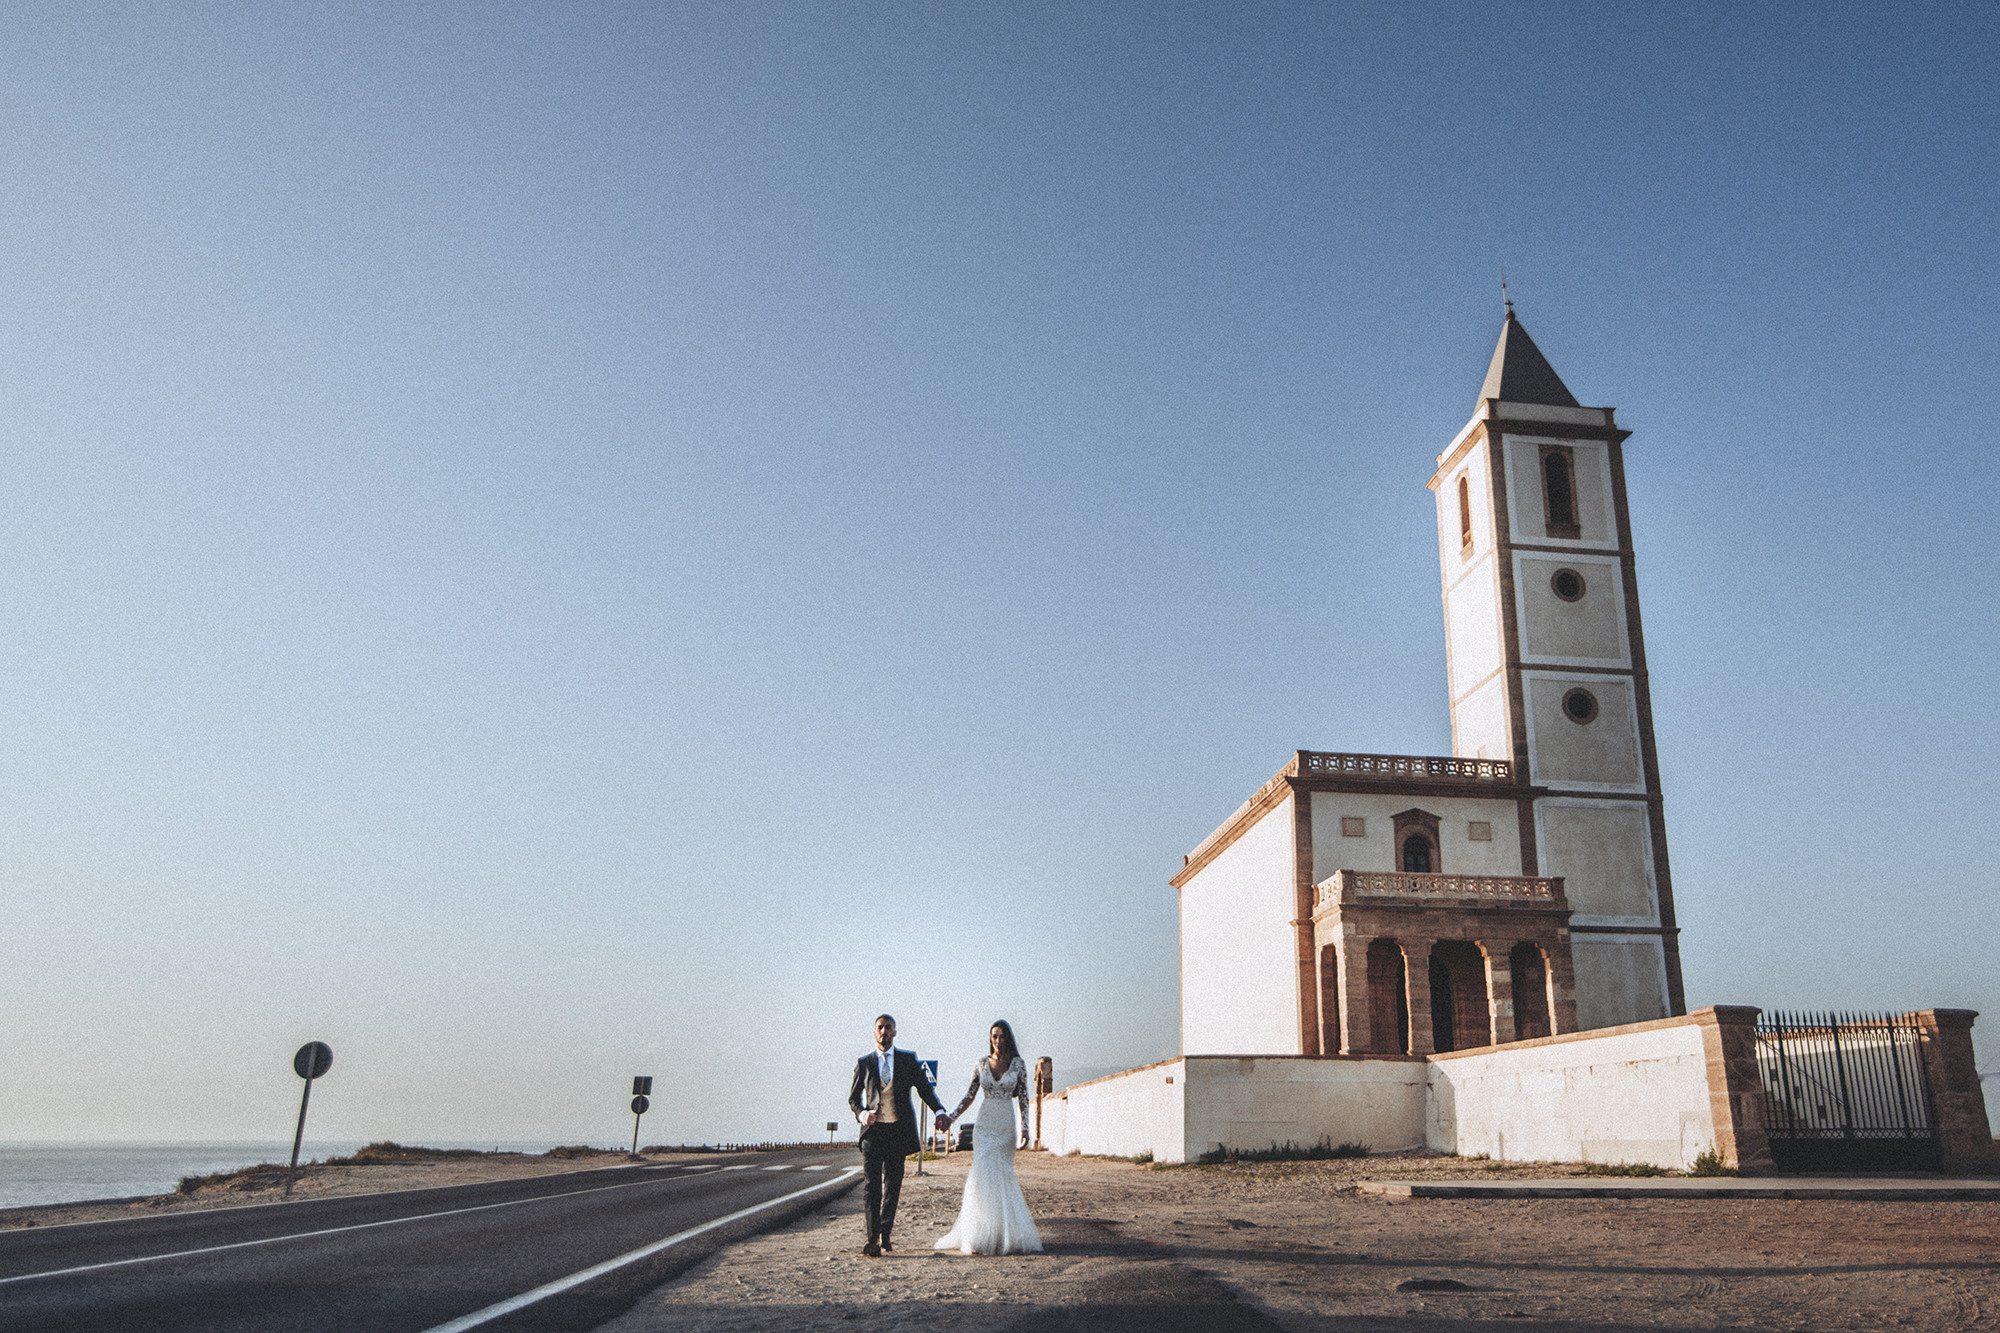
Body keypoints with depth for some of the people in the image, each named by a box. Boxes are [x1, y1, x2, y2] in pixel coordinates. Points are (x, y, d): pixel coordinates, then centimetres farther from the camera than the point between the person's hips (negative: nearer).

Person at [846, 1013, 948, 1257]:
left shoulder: (908, 1060, 5)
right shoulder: (864, 1063, 6)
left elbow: (924, 1088, 7)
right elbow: (853, 1096, 12)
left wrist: (939, 1111, -8)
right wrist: (862, 1114, -8)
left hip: (899, 1130, 1)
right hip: (873, 1129, -1)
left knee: (892, 1183, 8)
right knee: (871, 1184, -10)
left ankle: (885, 1233, 24)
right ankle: (873, 1239, -10)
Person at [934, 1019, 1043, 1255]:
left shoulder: (1018, 1064, 1)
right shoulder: (982, 1064, 4)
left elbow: (1023, 1098, 2)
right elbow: (970, 1096, 7)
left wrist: (1025, 1129, -5)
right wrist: (951, 1118, -3)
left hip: (1005, 1127, -1)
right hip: (984, 1126, 1)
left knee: (1003, 1176, 1)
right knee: (983, 1175, -8)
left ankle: (1007, 1234, 12)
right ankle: (980, 1236, -3)